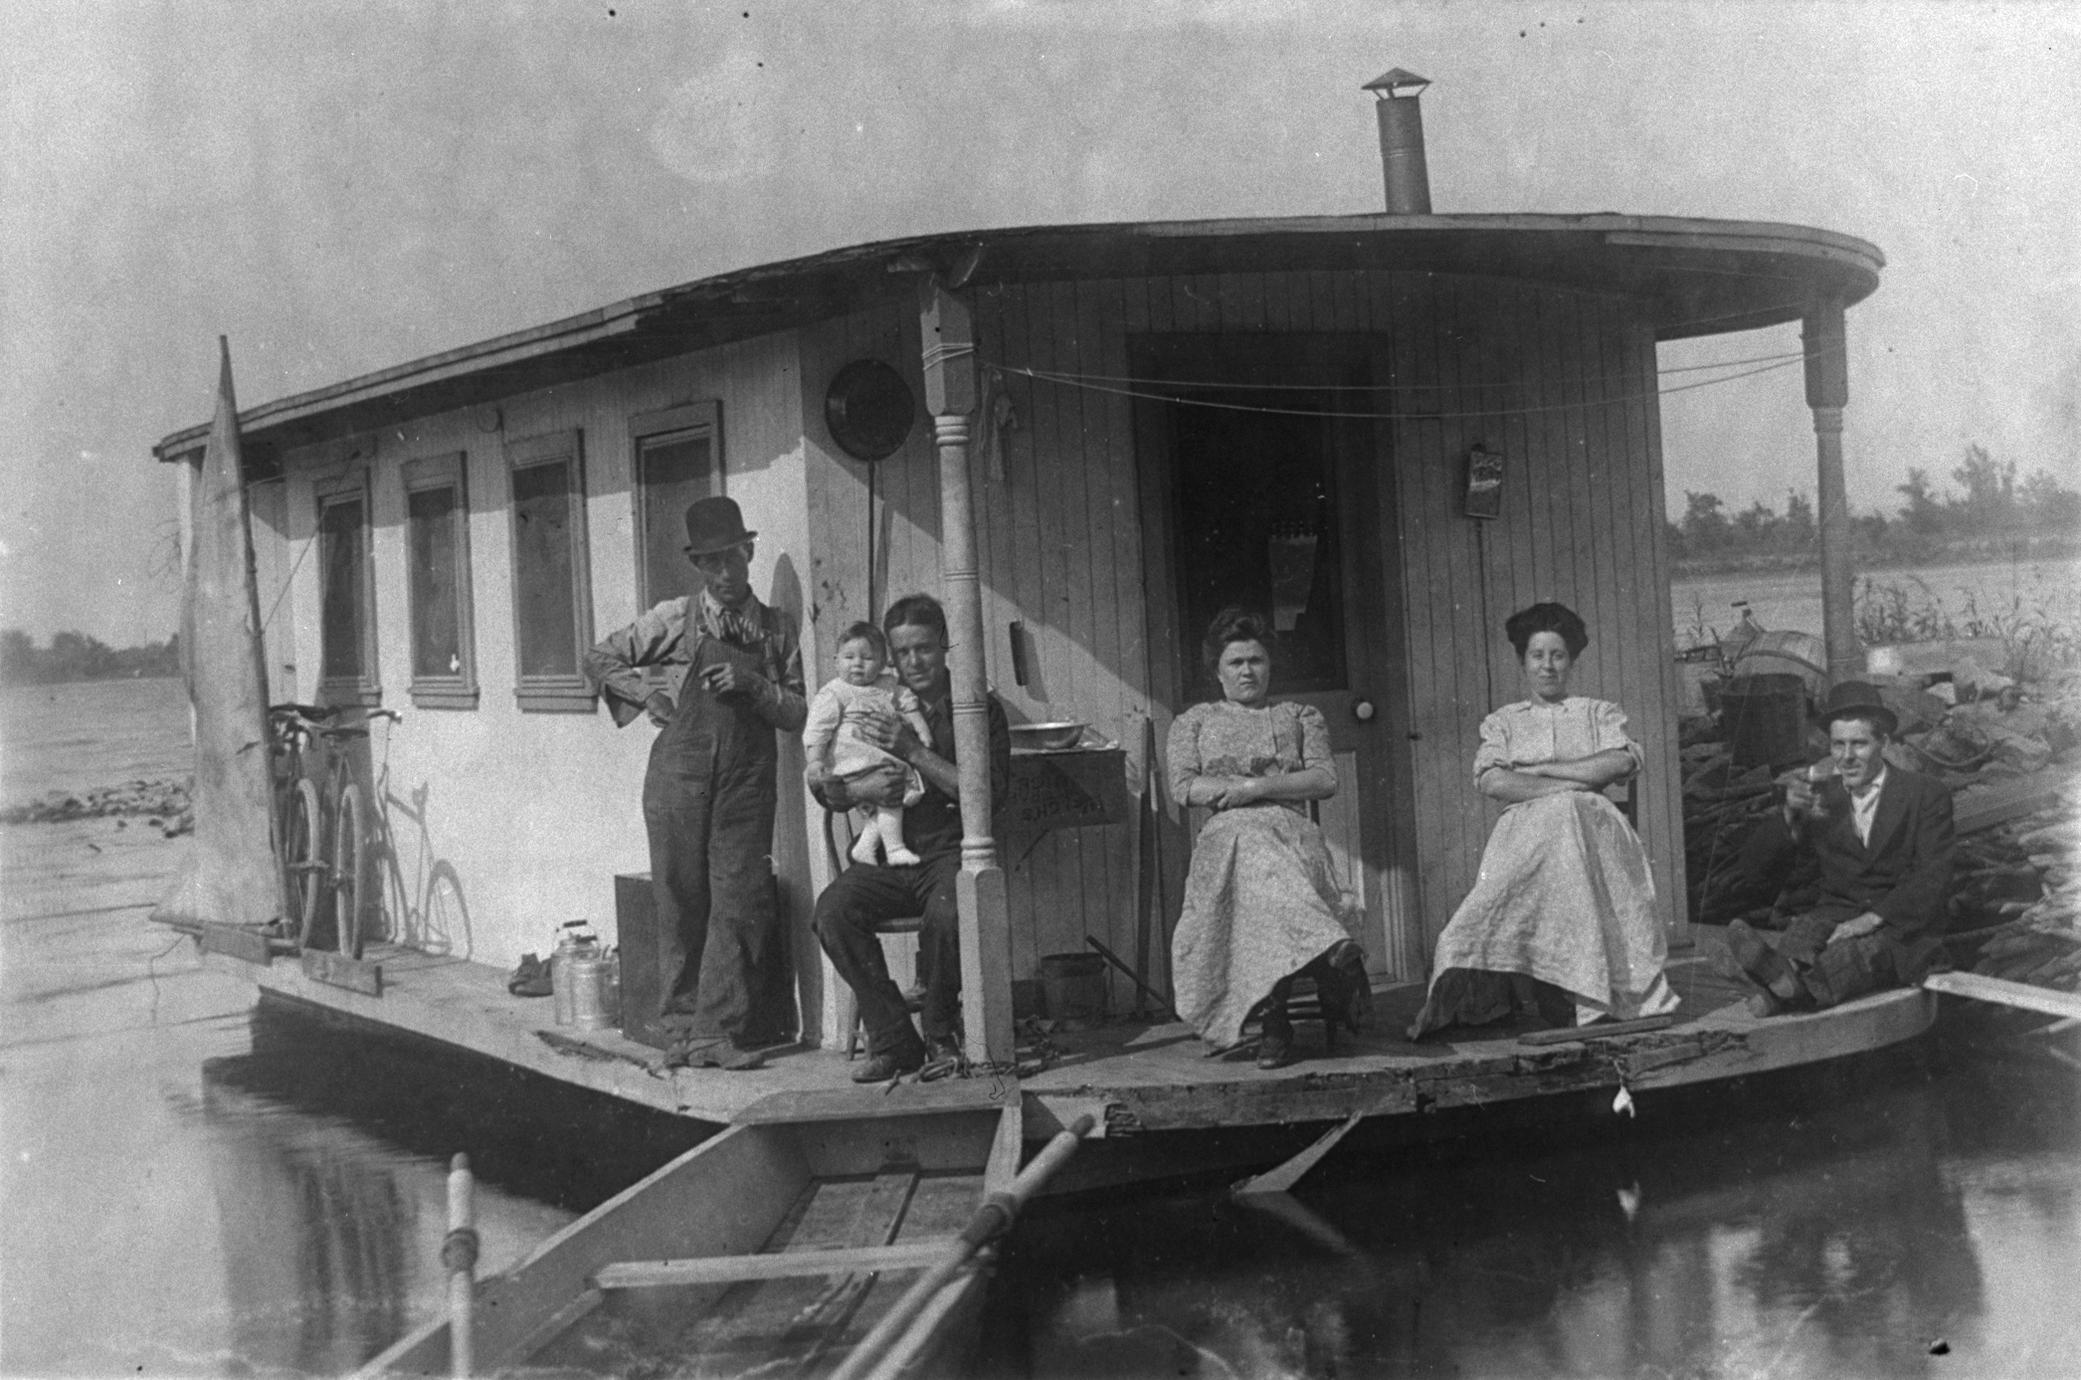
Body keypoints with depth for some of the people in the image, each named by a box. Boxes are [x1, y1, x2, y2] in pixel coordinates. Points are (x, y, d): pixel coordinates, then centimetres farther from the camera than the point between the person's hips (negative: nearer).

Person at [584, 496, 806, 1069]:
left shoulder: (777, 628, 9)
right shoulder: (674, 620, 6)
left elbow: (796, 715, 7)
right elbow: (598, 660, 15)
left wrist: (751, 687, -9)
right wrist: (648, 695, 3)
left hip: (746, 782, 1)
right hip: (678, 776, 0)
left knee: (740, 902, -6)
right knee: (680, 900, 2)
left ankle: (720, 1028, -1)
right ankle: (684, 1020, 12)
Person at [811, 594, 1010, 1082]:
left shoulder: (979, 708, 5)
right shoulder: (876, 706, 15)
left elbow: (990, 794, -8)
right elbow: (822, 786, 13)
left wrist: (915, 752, -14)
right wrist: (860, 789, -11)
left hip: (950, 851, -3)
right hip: (887, 853, 3)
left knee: (946, 912, -35)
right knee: (833, 909, -26)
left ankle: (941, 1035, -9)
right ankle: (893, 1040, -14)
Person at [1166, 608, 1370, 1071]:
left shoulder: (1299, 716, 25)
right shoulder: (1193, 722, 25)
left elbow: (1325, 779, 8)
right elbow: (1183, 788, 8)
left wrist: (1256, 787, -5)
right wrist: (1255, 785, -3)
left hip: (1292, 829, 1)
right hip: (1227, 834, -1)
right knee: (1259, 859, -41)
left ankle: (1274, 1020, -48)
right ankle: (1333, 953, -57)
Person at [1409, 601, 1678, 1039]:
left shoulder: (1599, 713, 23)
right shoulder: (1502, 721, 22)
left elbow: (1623, 762, 0)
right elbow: (1490, 781, 0)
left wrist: (1543, 769, -1)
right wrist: (1574, 784, -5)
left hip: (1589, 827, 0)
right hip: (1525, 830, 0)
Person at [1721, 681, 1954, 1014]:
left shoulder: (1926, 795, 2)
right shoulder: (1821, 797, 11)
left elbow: (1933, 880, -10)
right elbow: (1755, 865, 4)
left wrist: (1873, 918, -26)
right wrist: (1789, 814, -15)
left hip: (1905, 928, -3)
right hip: (1838, 916, 3)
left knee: (1864, 949, -36)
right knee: (1803, 931, -31)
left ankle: (1786, 986, -65)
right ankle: (1790, 974, -66)